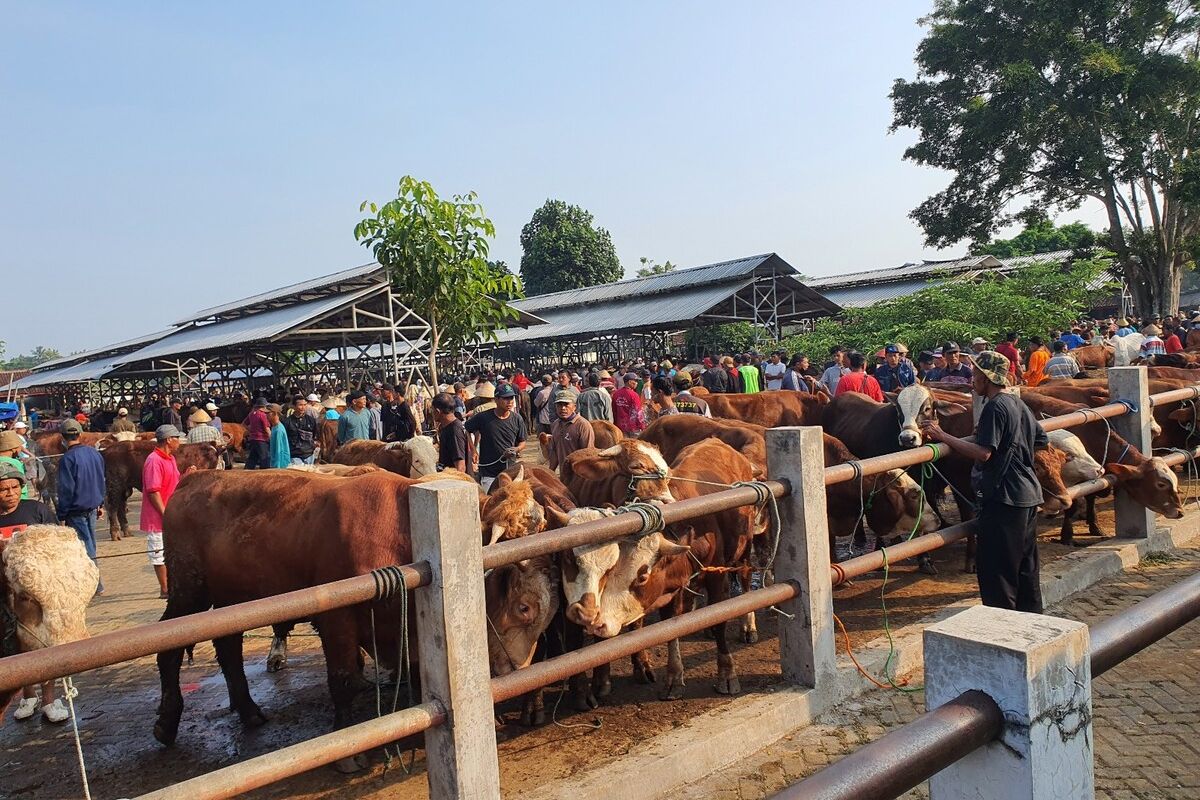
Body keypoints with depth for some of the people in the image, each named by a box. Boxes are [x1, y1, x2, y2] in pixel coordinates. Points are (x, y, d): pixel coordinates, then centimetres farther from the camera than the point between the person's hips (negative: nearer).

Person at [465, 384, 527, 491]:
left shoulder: (517, 419, 2)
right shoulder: (483, 417, -6)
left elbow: (522, 442, 12)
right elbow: (466, 431, 8)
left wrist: (516, 449, -10)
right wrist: (473, 451, 3)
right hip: (488, 473, -2)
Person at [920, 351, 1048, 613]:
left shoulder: (994, 407, -15)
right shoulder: (1019, 403, 13)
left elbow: (983, 453, -22)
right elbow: (1043, 442, 21)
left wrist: (942, 436, -19)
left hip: (1002, 497, -10)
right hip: (1029, 495, 10)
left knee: (994, 570, -1)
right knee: (1026, 568, 18)